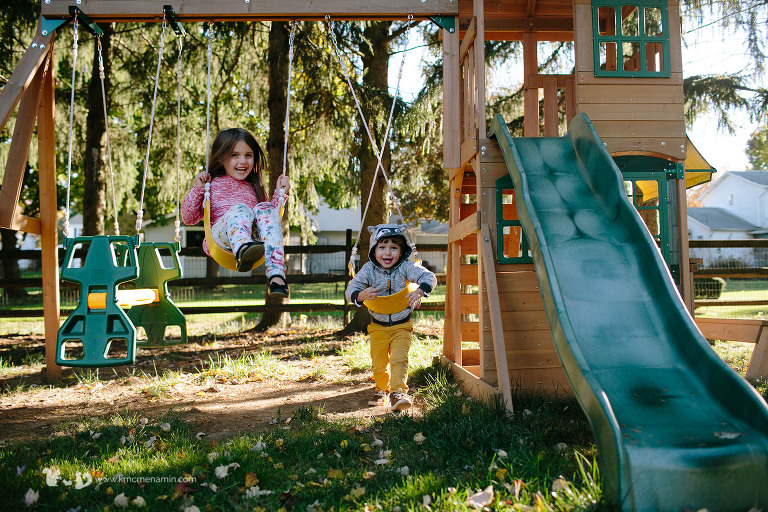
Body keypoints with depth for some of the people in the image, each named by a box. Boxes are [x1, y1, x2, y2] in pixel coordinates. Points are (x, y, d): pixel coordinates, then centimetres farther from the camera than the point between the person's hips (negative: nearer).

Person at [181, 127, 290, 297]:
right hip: (220, 236, -2)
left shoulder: (254, 188, 31)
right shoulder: (211, 184, 23)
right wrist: (197, 189, 6)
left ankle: (276, 276, -49)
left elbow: (271, 218, 33)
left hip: (255, 236, 2)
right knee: (240, 209, -33)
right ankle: (242, 251, -71)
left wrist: (279, 194, 23)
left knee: (265, 208, -29)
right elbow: (189, 218, 17)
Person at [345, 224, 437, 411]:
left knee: (399, 359, -16)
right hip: (378, 327, 2)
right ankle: (382, 390, 36)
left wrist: (419, 291, -41)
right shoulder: (369, 269, -11)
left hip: (401, 326, -2)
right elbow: (351, 290, -12)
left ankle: (398, 392, -6)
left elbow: (429, 277, -20)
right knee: (378, 363, 12)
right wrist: (361, 295, -35)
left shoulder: (406, 267, -14)